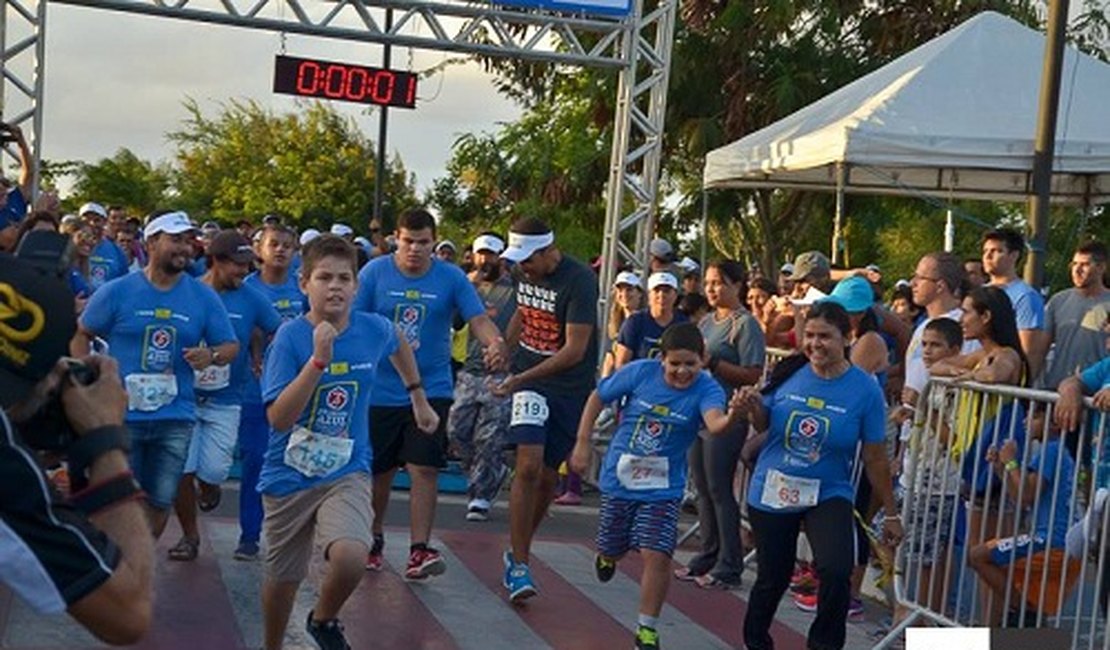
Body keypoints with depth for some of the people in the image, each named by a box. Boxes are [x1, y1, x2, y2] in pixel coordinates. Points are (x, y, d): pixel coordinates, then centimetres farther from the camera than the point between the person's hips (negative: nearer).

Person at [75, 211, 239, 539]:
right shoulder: (118, 292, -1)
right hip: (120, 414, -2)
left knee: (161, 500, 10)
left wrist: (211, 355, -17)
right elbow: (81, 334, 6)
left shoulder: (204, 298, 3)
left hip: (176, 417, 2)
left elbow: (230, 345, 6)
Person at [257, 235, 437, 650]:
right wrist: (318, 360, -32)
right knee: (282, 579, 14)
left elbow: (399, 344, 20)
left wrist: (419, 399, 25)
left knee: (350, 557, -25)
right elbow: (278, 418, -25)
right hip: (289, 475, -1)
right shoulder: (290, 337, -16)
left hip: (347, 471, 1)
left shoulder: (374, 330, -6)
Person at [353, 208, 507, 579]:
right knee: (379, 472, 10)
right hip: (379, 391, 1)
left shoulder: (452, 278, 0)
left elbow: (478, 318, -7)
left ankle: (419, 551, -7)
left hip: (432, 390, 0)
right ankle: (374, 540, 32)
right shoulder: (374, 272, -1)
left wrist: (494, 342, -28)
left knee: (424, 469, -10)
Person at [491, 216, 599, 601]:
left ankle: (517, 552, 28)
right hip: (528, 382, 3)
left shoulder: (579, 281, -18)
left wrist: (521, 378, -23)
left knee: (548, 476, 7)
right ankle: (519, 566, -10)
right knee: (529, 467, -15)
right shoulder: (525, 273, 2)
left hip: (570, 388, -2)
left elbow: (575, 351, -21)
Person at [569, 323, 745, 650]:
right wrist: (583, 443, -1)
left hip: (663, 488, -2)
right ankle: (607, 556, 56)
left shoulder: (706, 389, -19)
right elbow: (598, 397, 1)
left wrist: (732, 417, -64)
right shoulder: (640, 372, -14)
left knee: (657, 555, -13)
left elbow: (715, 424, -41)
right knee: (613, 548, 17)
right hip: (619, 478, 2)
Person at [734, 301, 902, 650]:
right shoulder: (788, 372, -6)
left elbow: (875, 458, -4)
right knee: (773, 577, 13)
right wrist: (752, 408, -15)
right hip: (772, 490, 2)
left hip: (828, 494, -2)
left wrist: (890, 513, 0)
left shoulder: (865, 390, -10)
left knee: (836, 570, -23)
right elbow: (764, 424, 8)